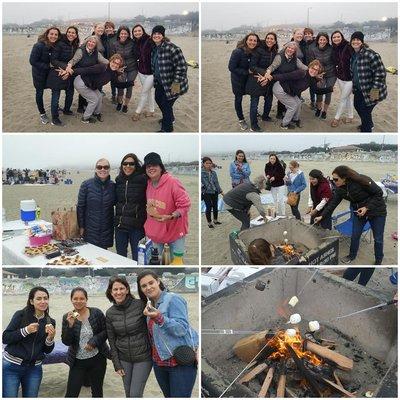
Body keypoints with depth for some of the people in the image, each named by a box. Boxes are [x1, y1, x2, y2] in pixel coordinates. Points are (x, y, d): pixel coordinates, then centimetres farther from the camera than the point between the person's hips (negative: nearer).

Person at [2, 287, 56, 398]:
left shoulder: (50, 322, 3)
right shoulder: (21, 315, -8)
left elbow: (47, 350, 6)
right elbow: (5, 338, -11)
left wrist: (50, 338, -14)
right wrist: (26, 330, -22)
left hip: (34, 368, 4)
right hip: (12, 367, -4)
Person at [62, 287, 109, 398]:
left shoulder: (96, 313, -7)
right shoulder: (67, 317, -4)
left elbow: (106, 331, -3)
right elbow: (66, 342, -8)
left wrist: (94, 341, -17)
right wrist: (70, 325, -23)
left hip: (97, 359, 0)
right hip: (77, 362, 0)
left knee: (97, 392, 14)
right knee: (71, 394, 1)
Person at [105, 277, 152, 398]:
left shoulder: (140, 305, -14)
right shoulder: (110, 313, -2)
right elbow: (111, 340, 5)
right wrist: (117, 364, 4)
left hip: (143, 357, -3)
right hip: (124, 359, 4)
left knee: (135, 394, -3)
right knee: (128, 394, 13)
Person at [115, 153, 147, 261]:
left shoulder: (143, 180, -8)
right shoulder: (118, 181, 7)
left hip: (137, 225, -5)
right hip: (120, 225, 5)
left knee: (137, 257, 4)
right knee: (120, 256, 17)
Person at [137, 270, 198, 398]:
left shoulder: (173, 299, -12)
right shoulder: (150, 305, 10)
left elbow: (182, 329, -22)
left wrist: (159, 317, -32)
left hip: (181, 362, -7)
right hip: (159, 363, 7)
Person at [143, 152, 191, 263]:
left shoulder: (172, 182, -21)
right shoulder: (148, 183, -1)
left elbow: (185, 205, -20)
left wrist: (171, 217, -31)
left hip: (174, 229, -5)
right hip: (156, 230, 6)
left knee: (176, 260, 4)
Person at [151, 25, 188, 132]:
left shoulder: (170, 48, -25)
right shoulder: (155, 48, 4)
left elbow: (182, 66, -27)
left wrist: (176, 83, -27)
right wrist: (156, 78, 23)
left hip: (172, 84, -9)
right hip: (161, 82, 9)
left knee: (166, 104, -1)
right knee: (158, 98, 24)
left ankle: (167, 128, 22)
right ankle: (169, 118, 50)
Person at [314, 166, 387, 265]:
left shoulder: (361, 181, -31)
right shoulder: (340, 189, -11)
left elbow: (379, 193, -22)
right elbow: (333, 203, -5)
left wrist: (367, 207, -27)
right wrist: (322, 216, -11)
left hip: (376, 212, -5)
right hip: (359, 212, 5)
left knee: (378, 239, 7)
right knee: (355, 235, 10)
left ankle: (378, 261, 26)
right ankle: (352, 256, 32)